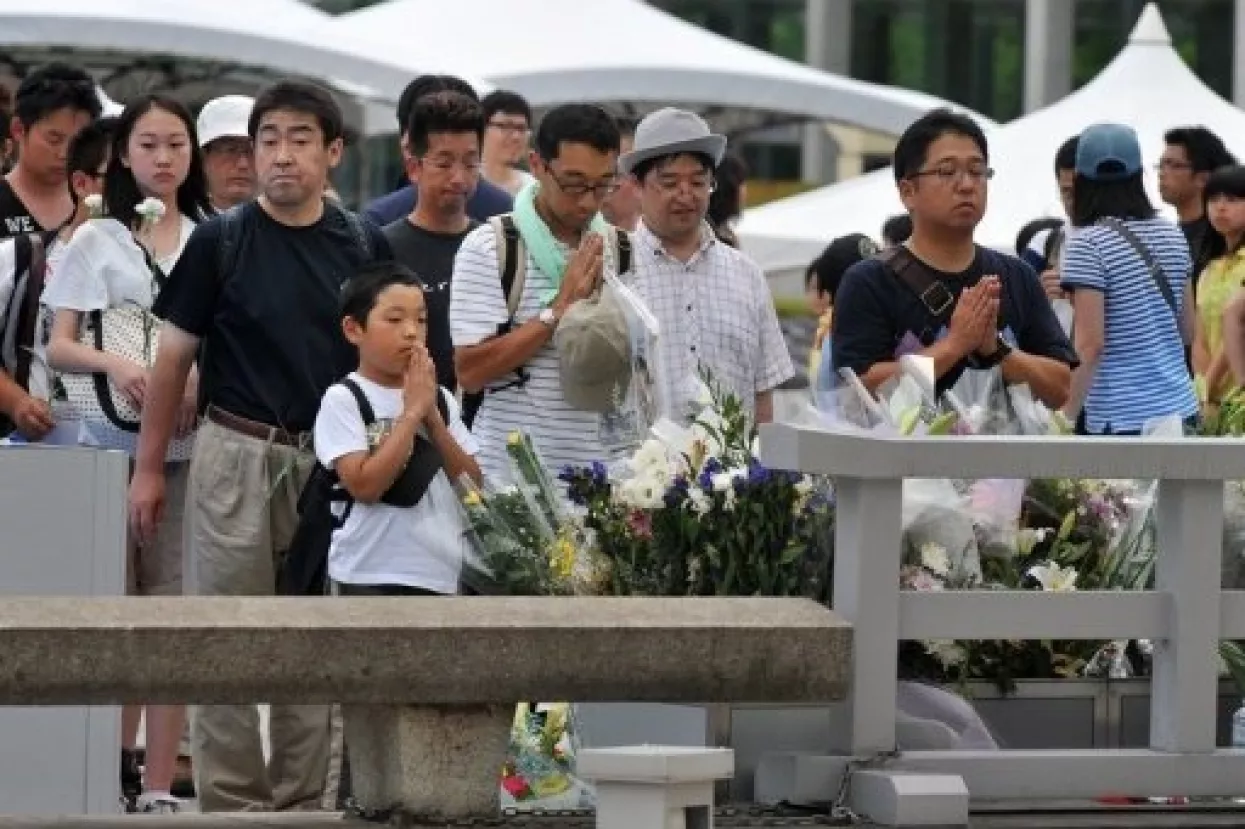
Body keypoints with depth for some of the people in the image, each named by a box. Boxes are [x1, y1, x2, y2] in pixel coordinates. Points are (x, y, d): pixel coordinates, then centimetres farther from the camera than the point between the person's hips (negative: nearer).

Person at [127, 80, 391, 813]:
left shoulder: (365, 247, 3)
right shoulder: (221, 242, -3)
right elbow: (175, 355, 1)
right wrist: (150, 466, -1)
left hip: (332, 464, 2)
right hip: (238, 456, -2)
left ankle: (303, 803, 15)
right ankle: (233, 802, 4)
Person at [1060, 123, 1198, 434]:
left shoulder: (1088, 243, -11)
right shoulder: (1172, 236, 9)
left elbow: (1090, 344, -16)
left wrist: (1066, 419, -13)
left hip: (1121, 419, -6)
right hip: (1181, 408, 6)